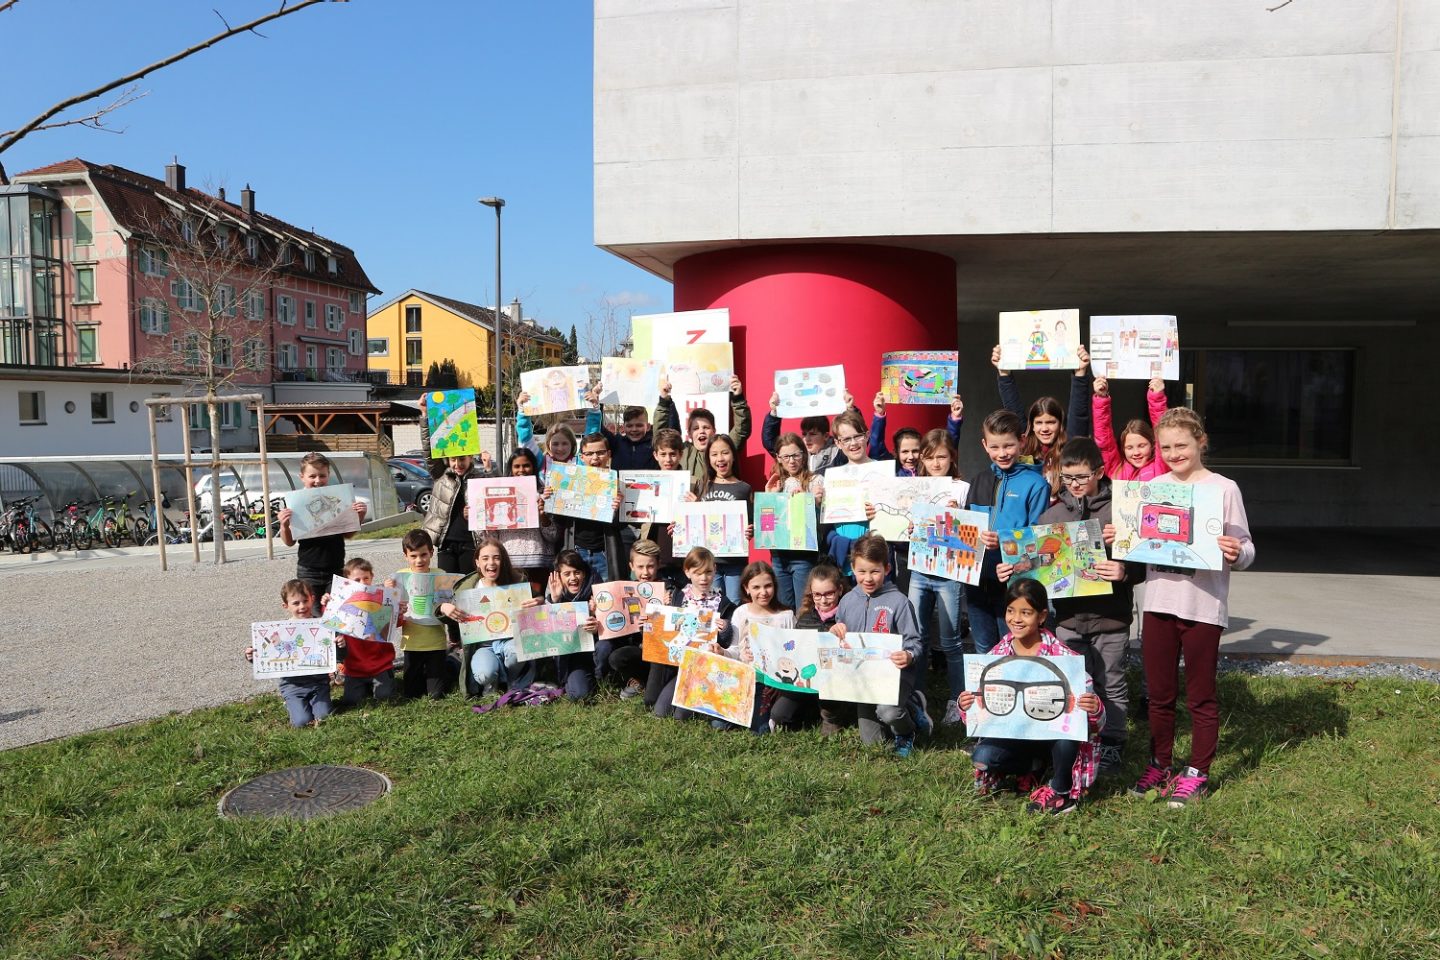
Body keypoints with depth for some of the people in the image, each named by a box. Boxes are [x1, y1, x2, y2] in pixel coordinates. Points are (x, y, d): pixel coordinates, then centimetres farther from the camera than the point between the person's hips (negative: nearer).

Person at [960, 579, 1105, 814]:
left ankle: (1062, 791, -8)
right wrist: (966, 706, -25)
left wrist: (1095, 709, -41)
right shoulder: (996, 656, -6)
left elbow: (1088, 705, -17)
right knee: (982, 756, -26)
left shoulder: (1062, 656, -16)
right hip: (1014, 736, 3)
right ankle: (1032, 767, 8)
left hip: (1056, 737, -2)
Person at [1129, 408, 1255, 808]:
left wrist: (1236, 553, -28)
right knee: (1159, 693, 14)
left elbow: (1245, 550, -7)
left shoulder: (1224, 489, -6)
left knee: (1200, 695, 8)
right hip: (1158, 601, 4)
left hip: (1203, 606, -4)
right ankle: (1159, 765, 29)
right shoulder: (1154, 487, 7)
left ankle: (1197, 773, 20)